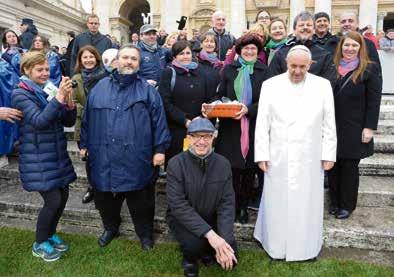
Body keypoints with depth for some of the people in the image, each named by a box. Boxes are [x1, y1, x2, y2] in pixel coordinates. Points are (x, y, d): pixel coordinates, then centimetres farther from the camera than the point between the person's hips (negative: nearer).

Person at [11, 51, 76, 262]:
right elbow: (38, 121, -24)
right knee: (52, 200, -7)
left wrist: (69, 102, -15)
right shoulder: (21, 94, -9)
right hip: (37, 159, -6)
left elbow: (69, 122, 4)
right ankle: (39, 244, 18)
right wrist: (59, 98, -31)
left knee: (63, 196, 9)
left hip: (57, 155, 6)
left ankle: (50, 235, 33)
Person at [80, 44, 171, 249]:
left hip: (137, 159, -2)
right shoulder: (100, 87, 10)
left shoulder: (147, 89, 2)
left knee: (140, 201, 10)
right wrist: (84, 144, 11)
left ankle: (145, 234, 33)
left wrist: (160, 149, -8)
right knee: (105, 198, 18)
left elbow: (158, 120, -3)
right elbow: (88, 118, 13)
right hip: (104, 158, 3)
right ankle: (110, 227, 44)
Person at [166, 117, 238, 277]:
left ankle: (207, 250, 22)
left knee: (230, 260, -12)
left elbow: (227, 204, -10)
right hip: (182, 219, -3)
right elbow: (178, 205, -24)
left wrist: (224, 239, -23)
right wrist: (209, 233, -31)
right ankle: (189, 259, 6)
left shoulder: (223, 164, -9)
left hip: (212, 219, 3)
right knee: (194, 243, -32)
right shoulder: (176, 164, -18)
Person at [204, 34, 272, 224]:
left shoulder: (264, 71, 5)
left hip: (253, 127, 0)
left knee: (249, 170, 7)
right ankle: (232, 207, 17)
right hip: (230, 127, 0)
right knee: (232, 169, 0)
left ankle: (244, 207, 25)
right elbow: (220, 96, 8)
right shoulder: (229, 69, 9)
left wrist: (248, 109, -20)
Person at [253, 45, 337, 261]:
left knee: (307, 202, 9)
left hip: (310, 158, 1)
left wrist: (328, 154, 1)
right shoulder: (270, 85, 1)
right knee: (277, 202, 8)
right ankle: (275, 245, 26)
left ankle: (306, 247, 28)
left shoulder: (323, 85, 4)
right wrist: (262, 154, -5)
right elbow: (262, 123, -1)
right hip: (278, 156, 0)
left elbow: (329, 124, 5)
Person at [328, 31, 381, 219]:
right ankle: (334, 202, 24)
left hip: (354, 129, -3)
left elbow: (374, 101, -6)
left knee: (349, 168, 6)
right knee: (332, 166, 8)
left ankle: (347, 205, 21)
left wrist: (369, 127, -11)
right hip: (332, 127, 3)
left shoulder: (369, 69, -2)